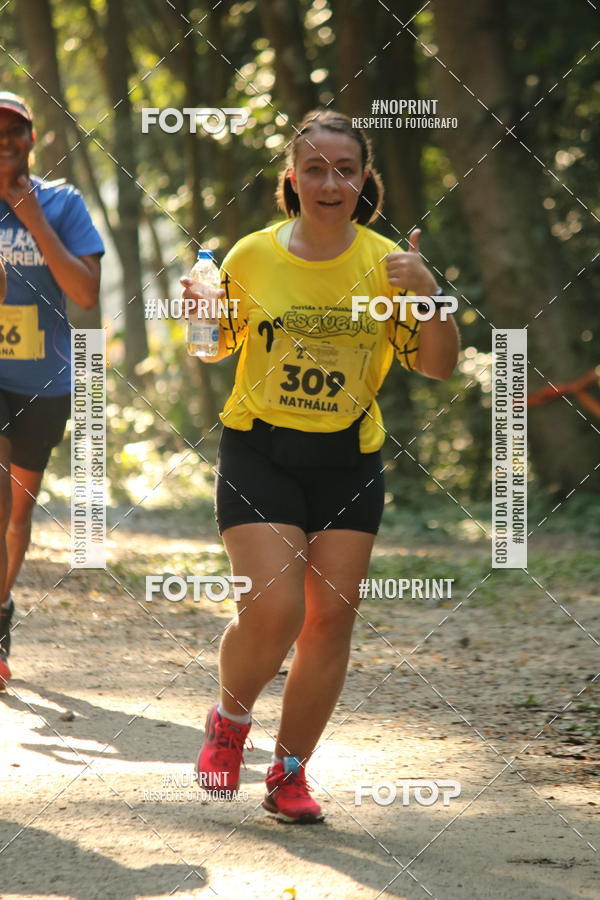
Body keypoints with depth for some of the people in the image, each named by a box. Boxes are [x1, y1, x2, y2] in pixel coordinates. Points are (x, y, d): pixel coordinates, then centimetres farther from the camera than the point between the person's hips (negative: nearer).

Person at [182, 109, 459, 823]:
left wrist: (428, 293, -19)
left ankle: (289, 771, 15)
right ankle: (229, 721, 16)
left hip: (349, 460, 2)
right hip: (258, 451, -2)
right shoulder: (252, 256, -3)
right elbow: (215, 348, 9)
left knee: (332, 615, 0)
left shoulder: (385, 262, -2)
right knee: (274, 608, -15)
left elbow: (438, 366, -2)